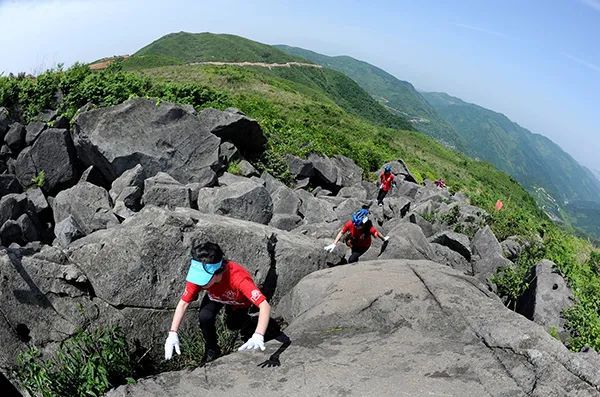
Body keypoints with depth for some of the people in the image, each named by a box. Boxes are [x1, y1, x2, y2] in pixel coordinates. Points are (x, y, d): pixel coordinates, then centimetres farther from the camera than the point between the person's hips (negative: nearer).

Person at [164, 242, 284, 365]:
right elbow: (183, 303, -24)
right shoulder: (198, 276, -37)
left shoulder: (237, 277, -48)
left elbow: (265, 306, -53)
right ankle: (211, 351, 3)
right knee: (205, 317, -24)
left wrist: (258, 336, -65)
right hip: (215, 297, 2)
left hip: (239, 301, -1)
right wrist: (172, 333, -33)